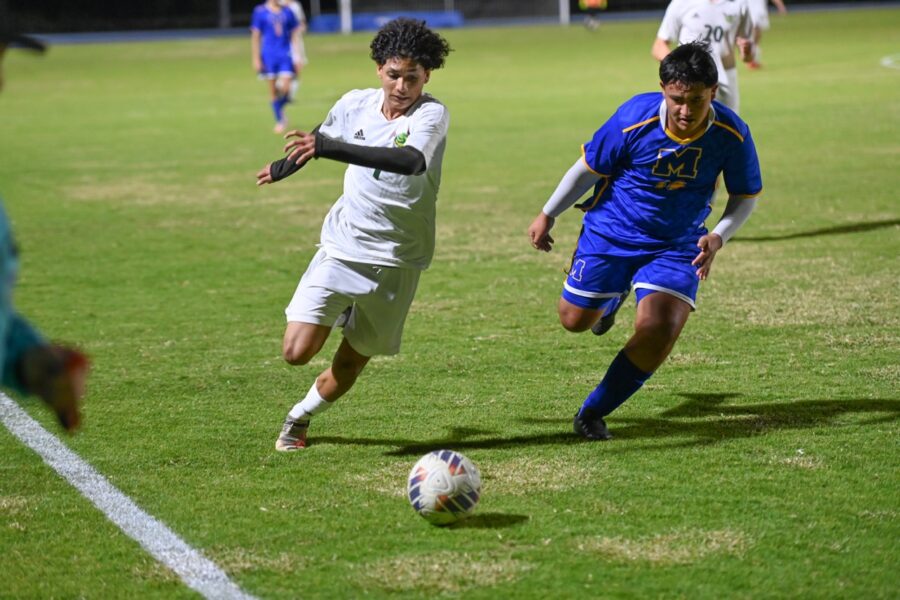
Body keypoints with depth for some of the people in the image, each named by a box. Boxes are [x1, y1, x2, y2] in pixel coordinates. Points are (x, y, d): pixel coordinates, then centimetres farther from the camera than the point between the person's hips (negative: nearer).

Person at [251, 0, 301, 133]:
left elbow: (295, 34, 12)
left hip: (285, 54, 1)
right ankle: (279, 121, 12)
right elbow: (255, 36, 2)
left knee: (285, 88, -11)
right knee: (273, 91, 1)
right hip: (269, 56, -1)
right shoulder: (260, 12, 0)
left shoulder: (287, 12, 7)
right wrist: (255, 59, -2)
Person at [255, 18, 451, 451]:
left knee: (351, 362, 9)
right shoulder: (354, 105, -3)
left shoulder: (431, 115, -17)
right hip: (341, 248, 3)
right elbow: (319, 141, 21)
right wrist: (281, 169, 39)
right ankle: (345, 315, 24)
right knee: (297, 351, -9)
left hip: (396, 260, -3)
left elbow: (412, 161, -41)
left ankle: (300, 417, 39)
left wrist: (326, 147, -49)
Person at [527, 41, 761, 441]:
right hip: (611, 232, 0)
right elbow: (589, 167, -7)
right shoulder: (635, 119, -24)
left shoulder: (732, 134, -19)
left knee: (659, 330, -20)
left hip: (677, 245, 0)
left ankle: (593, 413, 0)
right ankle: (614, 297, 48)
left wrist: (719, 237, -21)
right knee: (575, 319, 9)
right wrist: (548, 214, 2)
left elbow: (746, 196, -3)